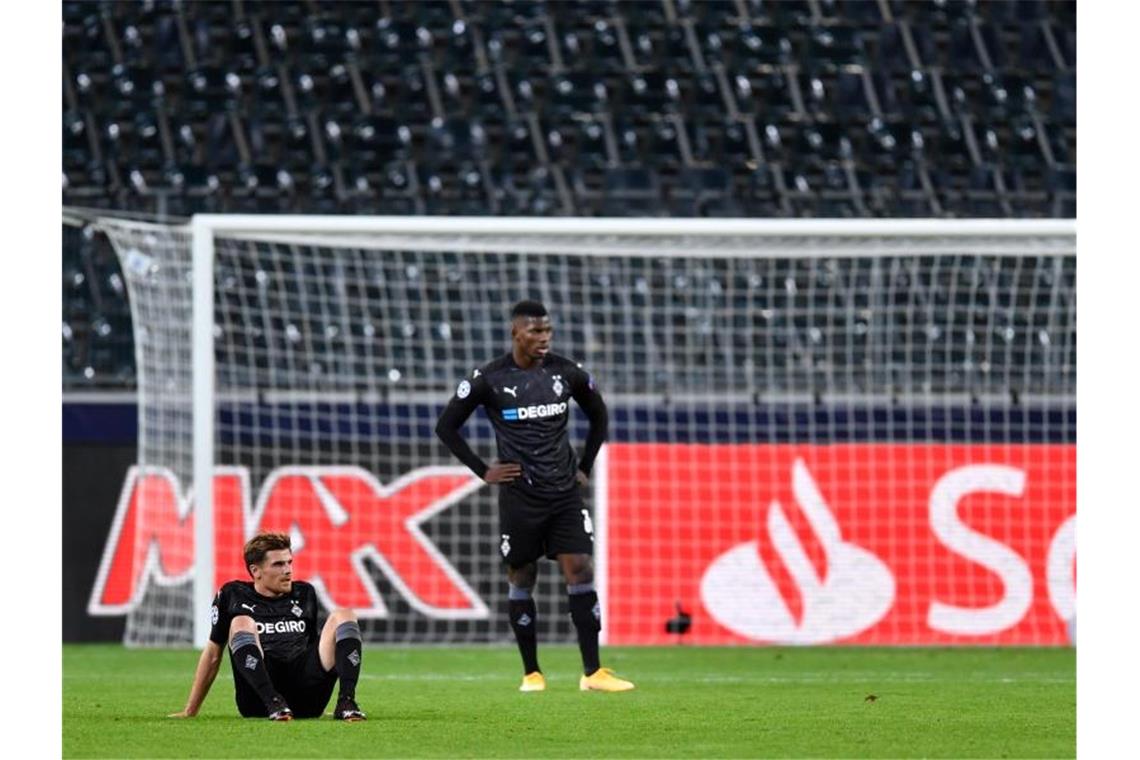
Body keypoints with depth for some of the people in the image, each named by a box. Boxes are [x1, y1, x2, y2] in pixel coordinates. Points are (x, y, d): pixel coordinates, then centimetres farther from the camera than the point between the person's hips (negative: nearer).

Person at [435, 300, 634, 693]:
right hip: (519, 495, -2)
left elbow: (599, 416, 19)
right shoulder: (489, 379, -7)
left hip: (565, 494, 2)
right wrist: (483, 471, -3)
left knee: (581, 572, -7)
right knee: (521, 579, 4)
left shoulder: (566, 373, 2)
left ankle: (592, 672, -7)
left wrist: (584, 467, 10)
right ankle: (531, 673, 14)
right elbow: (446, 427, 1)